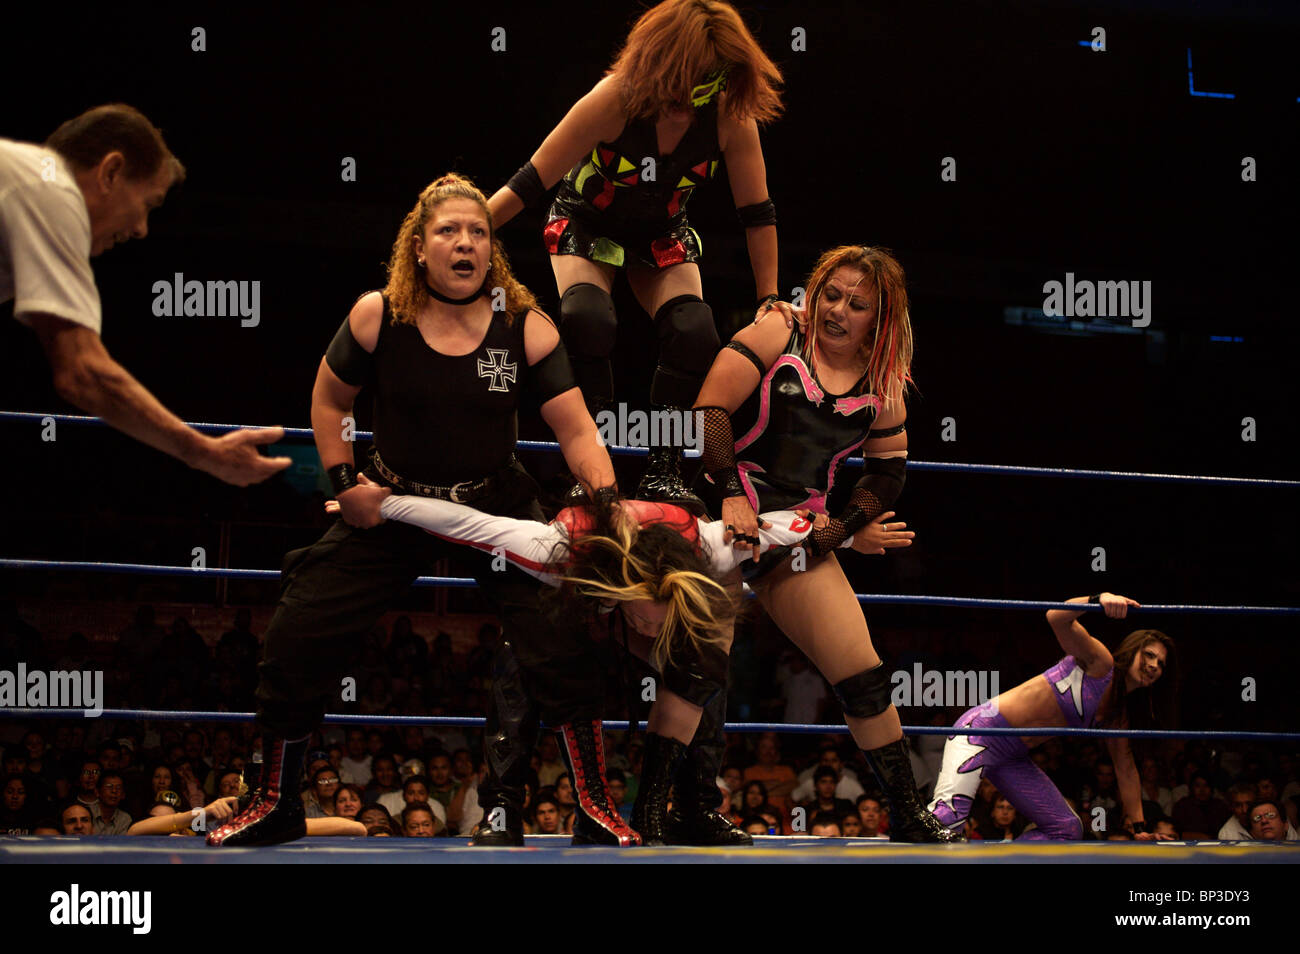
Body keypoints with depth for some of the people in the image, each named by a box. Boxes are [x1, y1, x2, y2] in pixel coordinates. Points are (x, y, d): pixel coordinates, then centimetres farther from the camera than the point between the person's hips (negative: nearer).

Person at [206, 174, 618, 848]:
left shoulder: (526, 328, -11)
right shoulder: (378, 317, -10)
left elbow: (577, 430, -13)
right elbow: (328, 400, 6)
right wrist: (343, 483, -2)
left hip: (498, 509, -1)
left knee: (565, 650, -19)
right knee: (295, 641, -3)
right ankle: (275, 807, 17)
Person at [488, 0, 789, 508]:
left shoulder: (731, 113, -24)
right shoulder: (616, 100, -31)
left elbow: (757, 211, -11)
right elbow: (530, 182, -27)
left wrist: (769, 298, -9)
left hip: (662, 236, 3)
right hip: (587, 224, -3)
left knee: (696, 334, -21)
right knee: (587, 322, -30)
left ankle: (662, 474, -9)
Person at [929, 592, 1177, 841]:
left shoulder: (1118, 713, 13)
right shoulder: (1099, 662, -10)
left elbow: (1125, 769, 19)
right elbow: (1057, 618, -25)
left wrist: (1138, 825, 12)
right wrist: (1099, 599, -43)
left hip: (1013, 759, 9)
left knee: (1067, 829, 8)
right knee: (949, 814, -29)